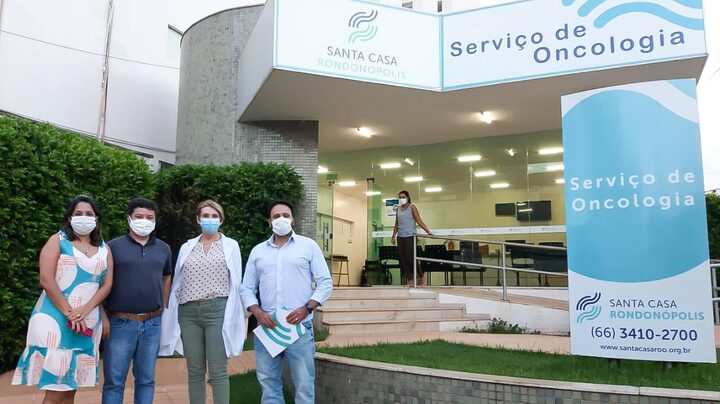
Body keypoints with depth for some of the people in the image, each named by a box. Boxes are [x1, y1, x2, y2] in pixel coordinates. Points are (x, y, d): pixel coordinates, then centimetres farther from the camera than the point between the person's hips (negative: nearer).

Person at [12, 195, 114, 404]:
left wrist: (85, 310, -12)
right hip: (56, 320, -4)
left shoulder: (104, 250, 13)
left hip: (88, 322, 4)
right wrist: (69, 313, -15)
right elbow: (46, 280, -9)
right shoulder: (57, 241, 1)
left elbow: (107, 285, 5)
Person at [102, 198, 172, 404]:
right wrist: (104, 316, -3)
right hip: (120, 323, -3)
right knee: (114, 381, 4)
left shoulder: (163, 248, 8)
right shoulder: (114, 246, -3)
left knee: (146, 379, 12)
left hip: (152, 324, 3)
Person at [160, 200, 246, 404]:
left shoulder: (231, 246, 4)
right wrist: (171, 316, 9)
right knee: (194, 371, 9)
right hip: (189, 312, 3)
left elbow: (235, 284, 2)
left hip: (217, 310, -3)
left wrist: (231, 318, -3)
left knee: (218, 371, -3)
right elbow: (177, 283, 12)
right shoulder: (187, 247, 12)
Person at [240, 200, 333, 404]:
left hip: (300, 326, -3)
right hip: (267, 327, 3)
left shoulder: (308, 245, 4)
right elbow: (246, 288, 12)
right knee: (268, 381, 11)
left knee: (304, 383, 1)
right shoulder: (257, 251, 12)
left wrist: (307, 308, -12)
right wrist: (258, 312, -5)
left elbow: (325, 282, 1)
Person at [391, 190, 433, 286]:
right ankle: (409, 280, 10)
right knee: (403, 260, 2)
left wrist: (428, 231, -16)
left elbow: (419, 221, -8)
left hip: (410, 236, -5)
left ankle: (421, 277, 11)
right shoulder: (398, 209, 11)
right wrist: (393, 236, 15)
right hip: (400, 237, 5)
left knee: (410, 258, -9)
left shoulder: (412, 207, -3)